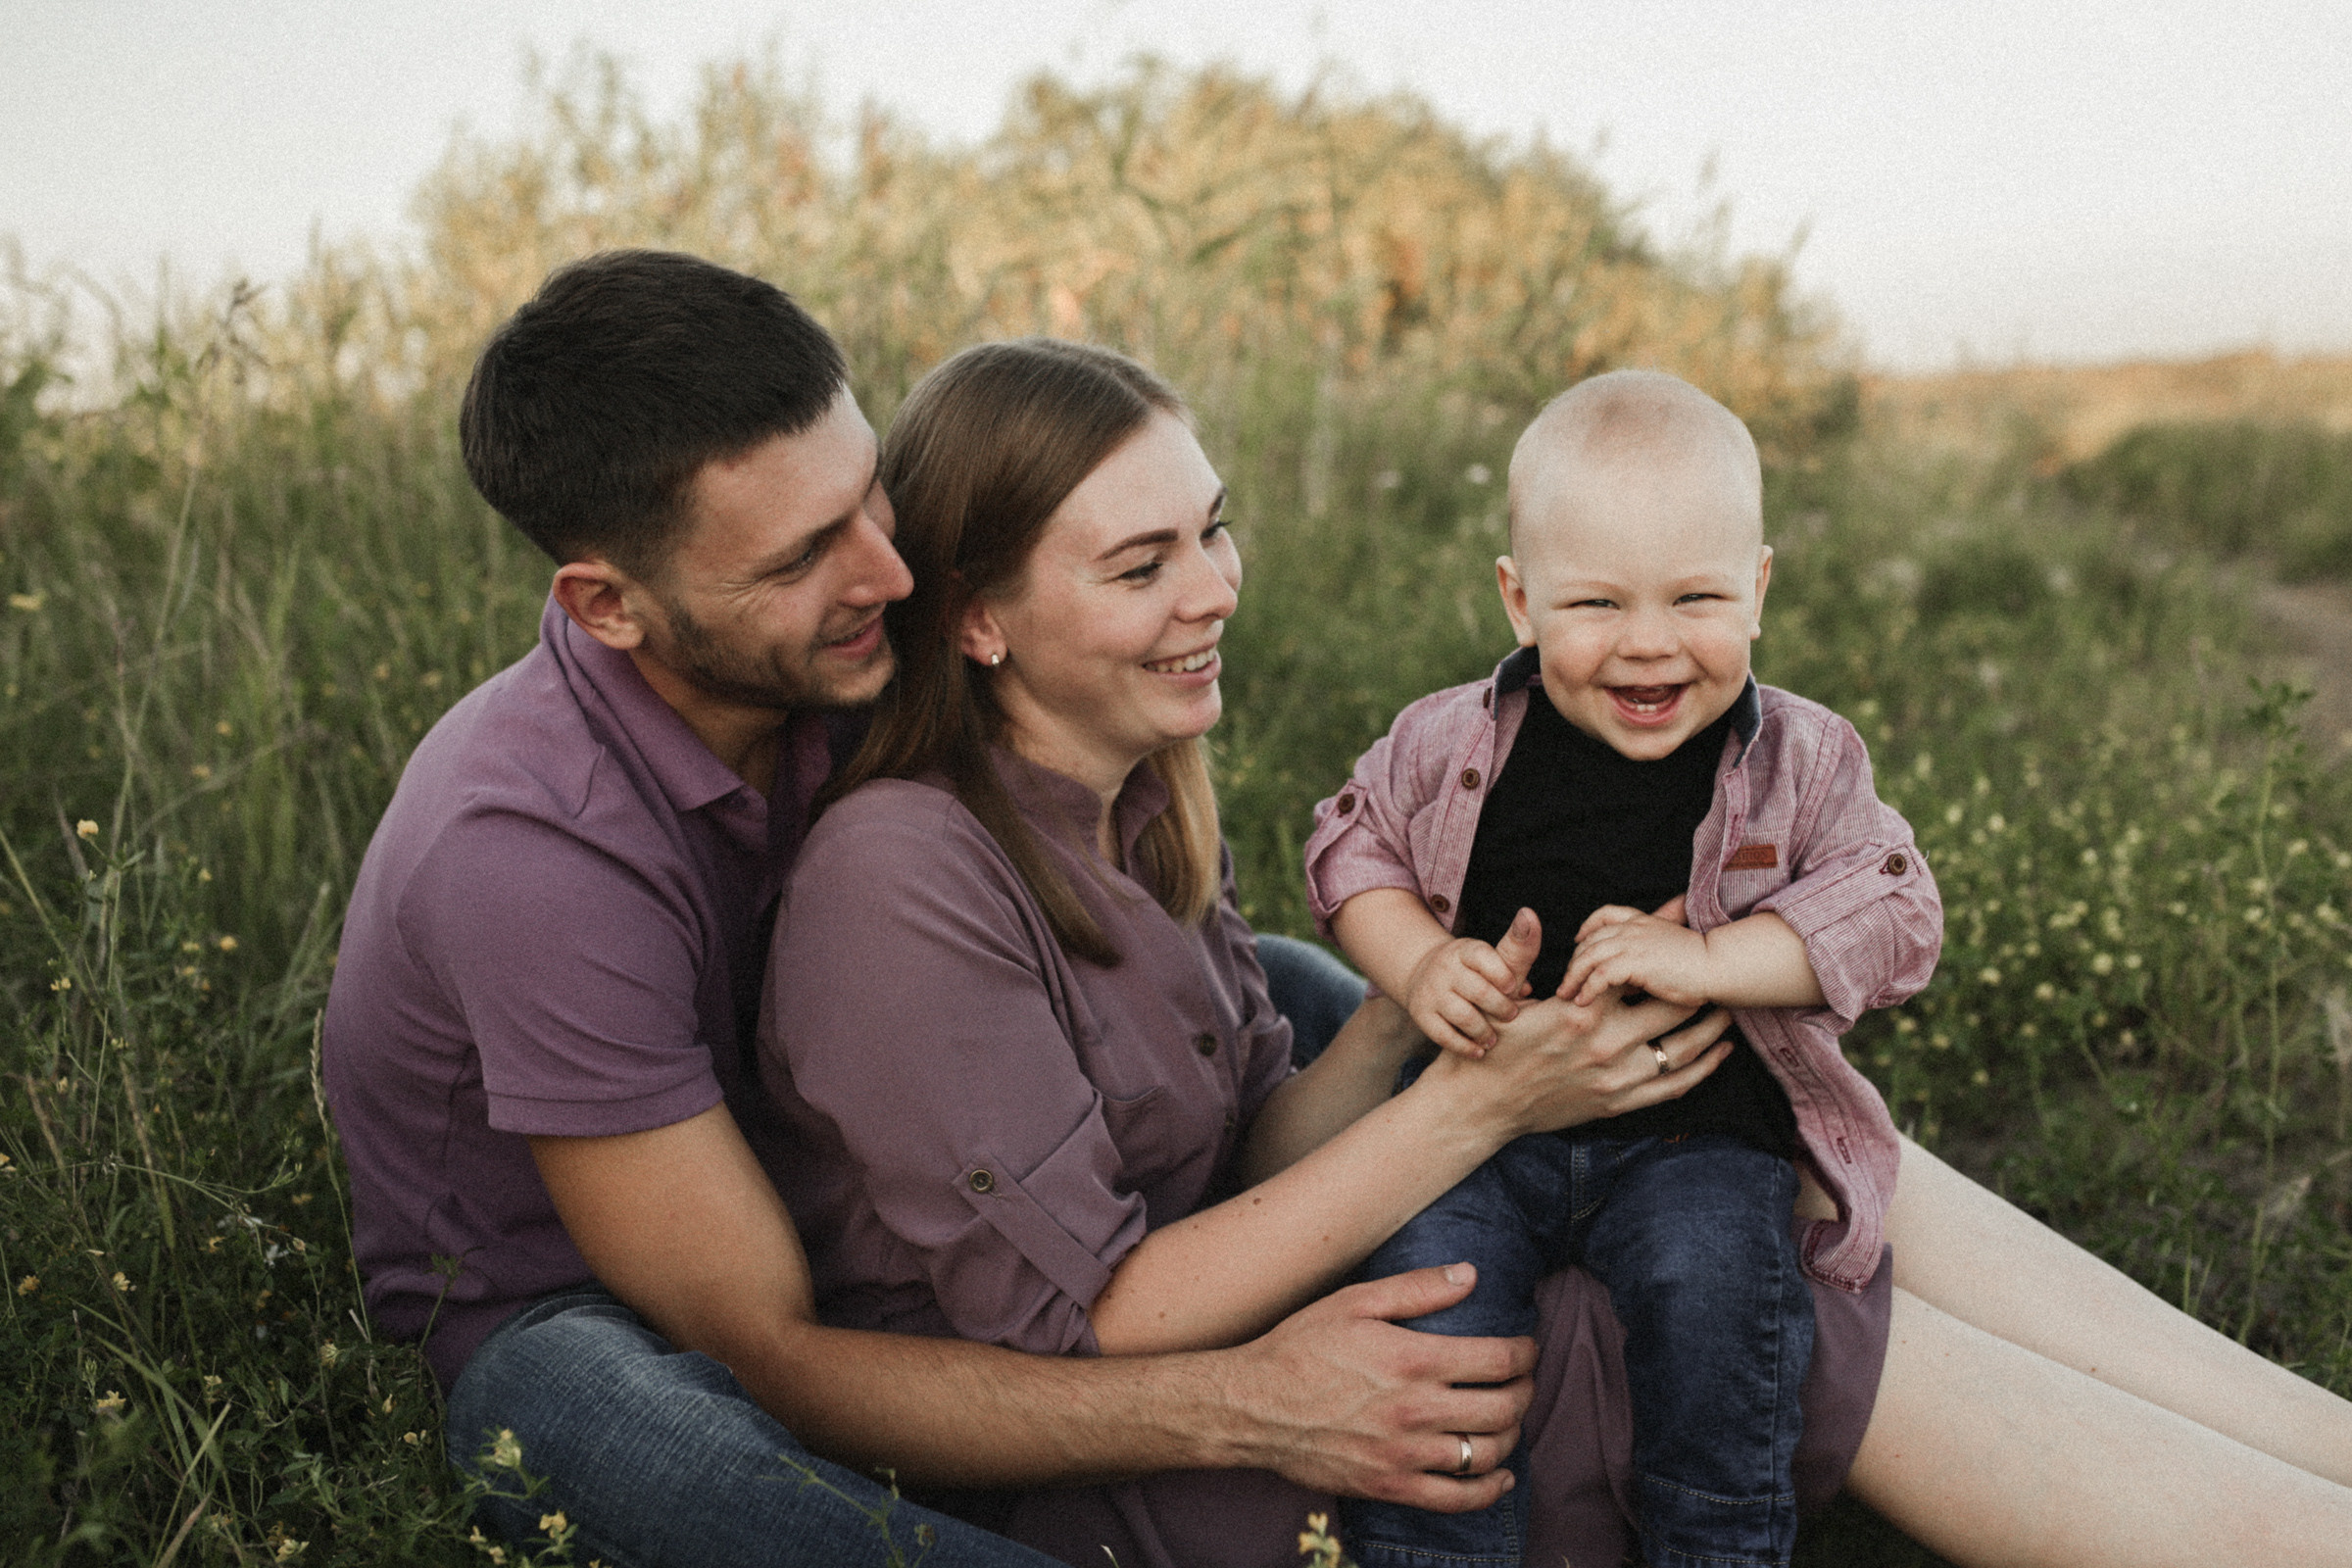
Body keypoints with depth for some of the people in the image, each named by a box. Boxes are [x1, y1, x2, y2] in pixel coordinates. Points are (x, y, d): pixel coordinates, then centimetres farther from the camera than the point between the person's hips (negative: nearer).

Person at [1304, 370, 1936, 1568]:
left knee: (1710, 1289, -25)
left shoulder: (1801, 762, -4)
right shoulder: (1450, 744, -2)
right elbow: (1352, 847, 8)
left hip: (1701, 1134, -1)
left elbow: (1893, 915, -9)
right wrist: (1418, 964, -13)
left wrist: (1707, 960, -23)